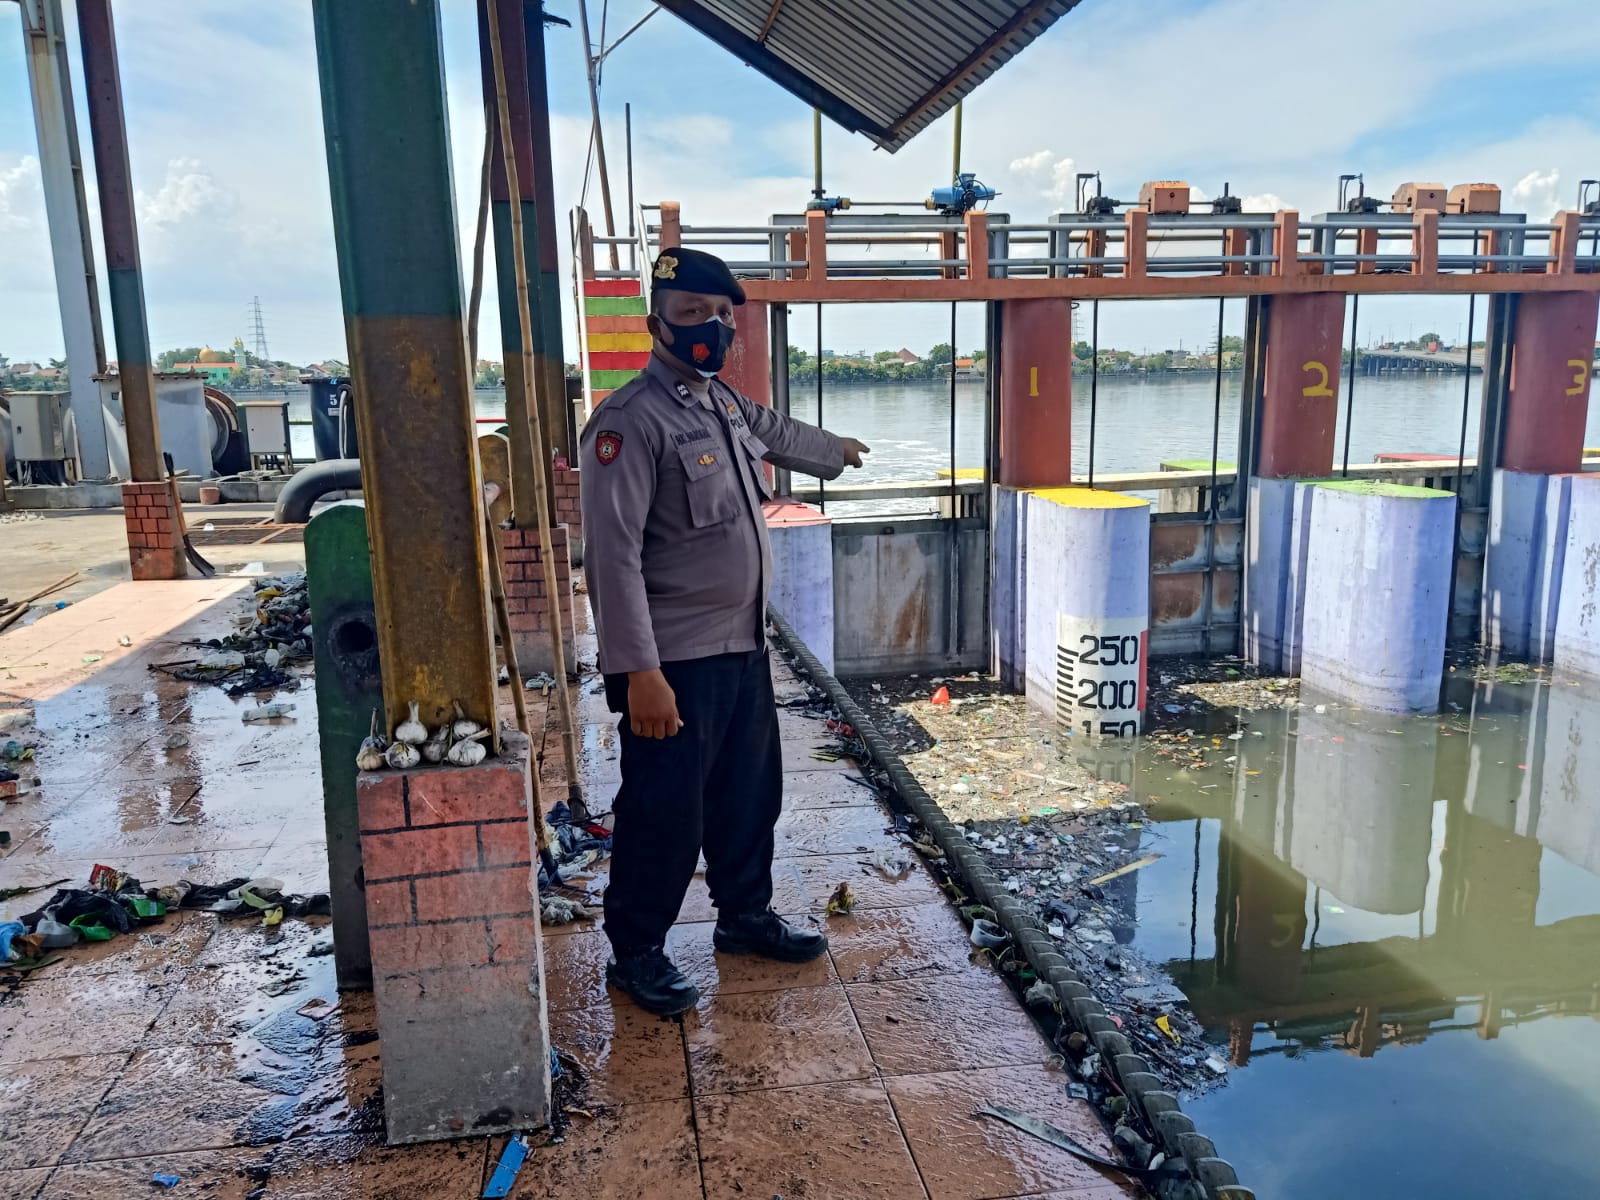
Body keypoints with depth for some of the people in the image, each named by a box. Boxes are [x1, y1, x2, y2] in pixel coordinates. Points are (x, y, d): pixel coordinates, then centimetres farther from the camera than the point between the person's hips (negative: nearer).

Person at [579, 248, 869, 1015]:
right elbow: (613, 556, -23)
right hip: (675, 662, -9)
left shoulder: (726, 403, 10)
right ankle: (635, 952, 24)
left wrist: (838, 452, 52)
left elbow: (776, 434, 34)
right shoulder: (630, 422, -18)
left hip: (743, 648, 9)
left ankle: (745, 916, 41)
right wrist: (640, 673, -27)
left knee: (750, 793, 21)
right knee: (663, 814, 4)